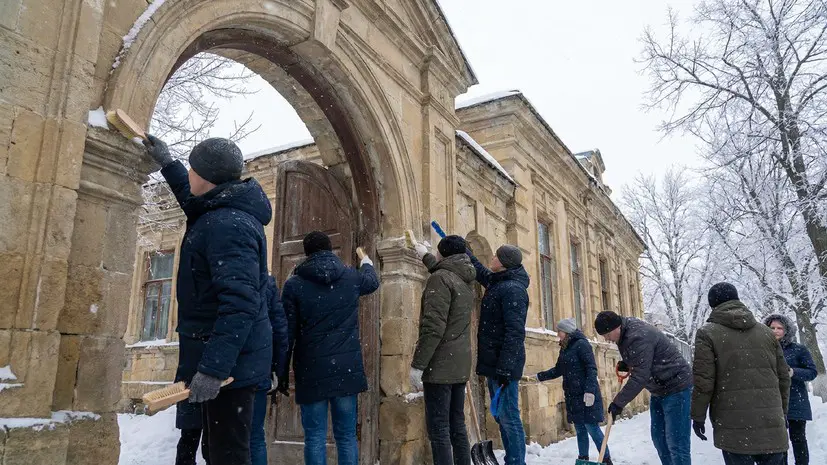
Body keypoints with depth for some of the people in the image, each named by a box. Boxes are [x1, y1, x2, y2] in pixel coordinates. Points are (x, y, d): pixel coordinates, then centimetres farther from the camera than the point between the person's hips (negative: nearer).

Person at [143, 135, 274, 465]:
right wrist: (167, 163, 37)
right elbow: (195, 202, 37)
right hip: (226, 358, 11)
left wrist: (213, 368, -32)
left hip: (229, 364, -11)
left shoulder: (228, 225, -23)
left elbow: (239, 305, -30)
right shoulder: (222, 212, 11)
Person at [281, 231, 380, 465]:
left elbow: (287, 333, -4)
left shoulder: (294, 284, -3)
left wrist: (281, 374, 5)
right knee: (346, 435, 9)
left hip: (311, 370, -2)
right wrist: (367, 264, 50)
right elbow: (372, 282, 28)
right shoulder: (351, 277, 5)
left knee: (315, 436, 4)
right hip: (346, 368, 2)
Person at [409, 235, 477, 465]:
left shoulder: (440, 278, -13)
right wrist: (426, 256, 51)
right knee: (457, 426, 14)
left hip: (440, 365, -8)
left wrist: (417, 365, -17)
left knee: (438, 429, -5)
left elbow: (433, 327, -20)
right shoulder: (465, 280, 12)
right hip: (460, 365, 9)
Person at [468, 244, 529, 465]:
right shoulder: (497, 283, 12)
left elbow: (515, 332, -22)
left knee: (509, 418, -4)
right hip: (495, 363, 10)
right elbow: (480, 270, 34)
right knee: (501, 417, 15)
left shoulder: (513, 289, -16)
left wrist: (505, 368, -25)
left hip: (504, 365, -10)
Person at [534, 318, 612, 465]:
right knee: (580, 430, 13)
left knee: (592, 428, -5)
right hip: (573, 396, 8)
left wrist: (590, 390, -25)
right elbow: (558, 370, 21)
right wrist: (539, 376, 16)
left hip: (586, 395, -8)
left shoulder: (581, 344, -11)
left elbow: (592, 369, -17)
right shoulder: (564, 349, 13)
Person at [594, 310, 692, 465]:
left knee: (676, 442, -10)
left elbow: (639, 377, -28)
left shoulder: (638, 337, -28)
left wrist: (619, 403, -23)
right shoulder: (626, 331, 4)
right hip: (659, 389, 10)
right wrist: (627, 364, 2)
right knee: (658, 437, 13)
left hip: (676, 387, -10)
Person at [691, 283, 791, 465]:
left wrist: (698, 416, 0)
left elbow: (703, 381, -10)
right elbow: (783, 377, 15)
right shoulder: (766, 332, 12)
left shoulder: (707, 333, -5)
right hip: (771, 424, 5)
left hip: (734, 427, -4)